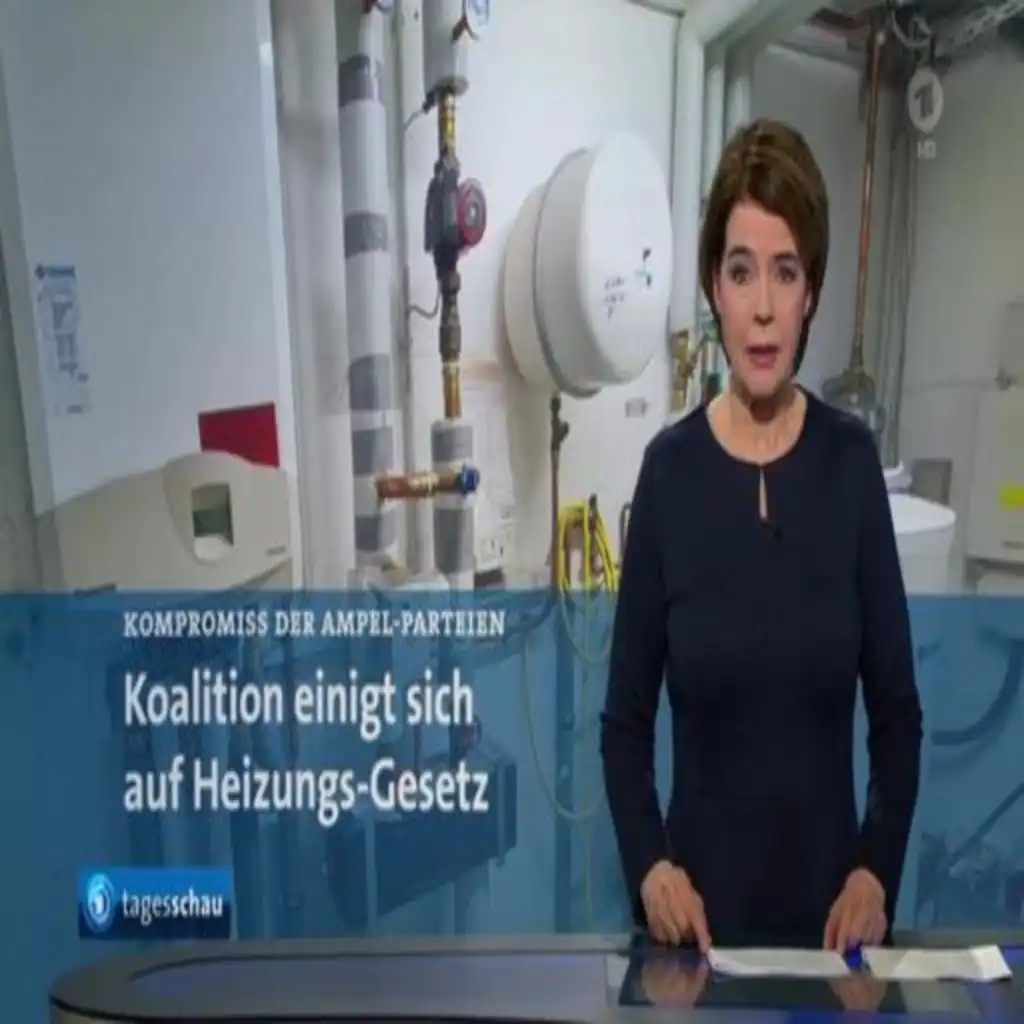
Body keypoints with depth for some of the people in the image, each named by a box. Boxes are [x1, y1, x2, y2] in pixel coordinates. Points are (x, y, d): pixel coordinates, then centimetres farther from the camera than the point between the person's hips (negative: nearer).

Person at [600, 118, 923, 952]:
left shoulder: (852, 463, -6)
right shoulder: (670, 470, -10)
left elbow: (897, 710, 0)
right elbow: (626, 718, -3)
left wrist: (877, 869, -12)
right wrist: (649, 865, -16)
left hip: (827, 903, 1)